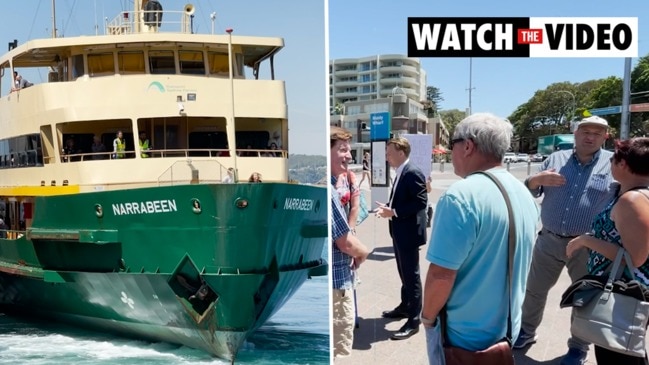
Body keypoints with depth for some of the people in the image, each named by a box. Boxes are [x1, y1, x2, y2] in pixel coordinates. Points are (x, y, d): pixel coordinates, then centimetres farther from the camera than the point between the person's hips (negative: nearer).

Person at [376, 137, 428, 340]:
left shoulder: (413, 173, -18)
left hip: (409, 233, -10)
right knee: (403, 273, 21)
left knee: (411, 275, -2)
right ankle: (405, 307, 36)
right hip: (399, 232, 10)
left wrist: (394, 212, -23)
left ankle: (414, 320, 6)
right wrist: (389, 208, 0)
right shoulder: (401, 173, 12)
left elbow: (420, 202, -24)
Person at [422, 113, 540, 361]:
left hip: (463, 335, -7)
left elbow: (441, 275, -26)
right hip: (507, 329, 7)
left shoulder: (461, 196, -25)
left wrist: (428, 316, -8)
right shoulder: (524, 194, 2)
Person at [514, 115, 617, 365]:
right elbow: (530, 192, 7)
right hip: (549, 241, 3)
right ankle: (526, 331, 37)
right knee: (534, 289, 15)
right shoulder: (556, 159, 4)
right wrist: (536, 180, -16)